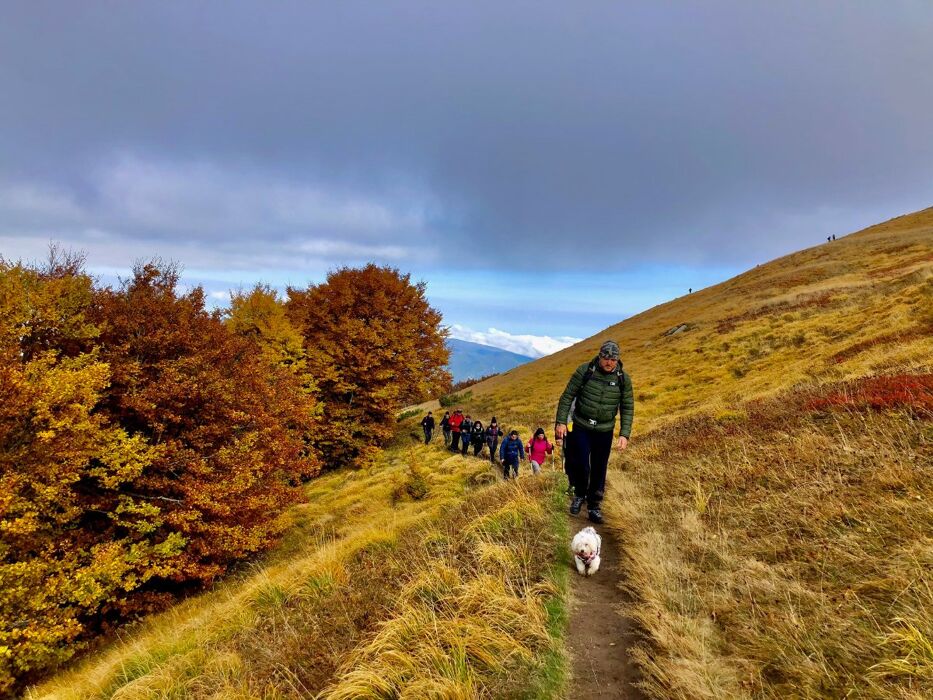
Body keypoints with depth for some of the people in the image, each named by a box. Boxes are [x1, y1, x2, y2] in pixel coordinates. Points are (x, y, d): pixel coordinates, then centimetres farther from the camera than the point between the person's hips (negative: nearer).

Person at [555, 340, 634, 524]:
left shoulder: (623, 379, -4)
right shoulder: (585, 371, -10)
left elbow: (628, 408, 2)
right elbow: (567, 396, -6)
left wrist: (624, 434, -6)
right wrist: (561, 422, -10)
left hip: (604, 431, 2)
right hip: (581, 427, -2)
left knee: (599, 470, 7)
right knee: (580, 465, -6)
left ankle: (594, 506, 23)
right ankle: (579, 495, 23)